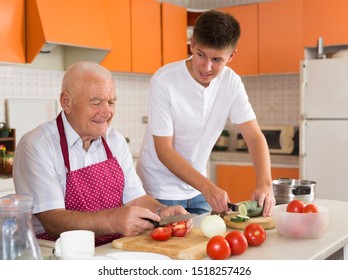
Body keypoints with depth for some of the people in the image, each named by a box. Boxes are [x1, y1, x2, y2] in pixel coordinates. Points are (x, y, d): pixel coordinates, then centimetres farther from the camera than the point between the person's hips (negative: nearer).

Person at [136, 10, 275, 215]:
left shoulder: (231, 82, -9)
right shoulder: (163, 81, -22)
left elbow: (254, 136, -11)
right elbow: (164, 150, -21)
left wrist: (265, 183, -28)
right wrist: (208, 187, -31)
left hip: (197, 189, 5)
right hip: (160, 191, -4)